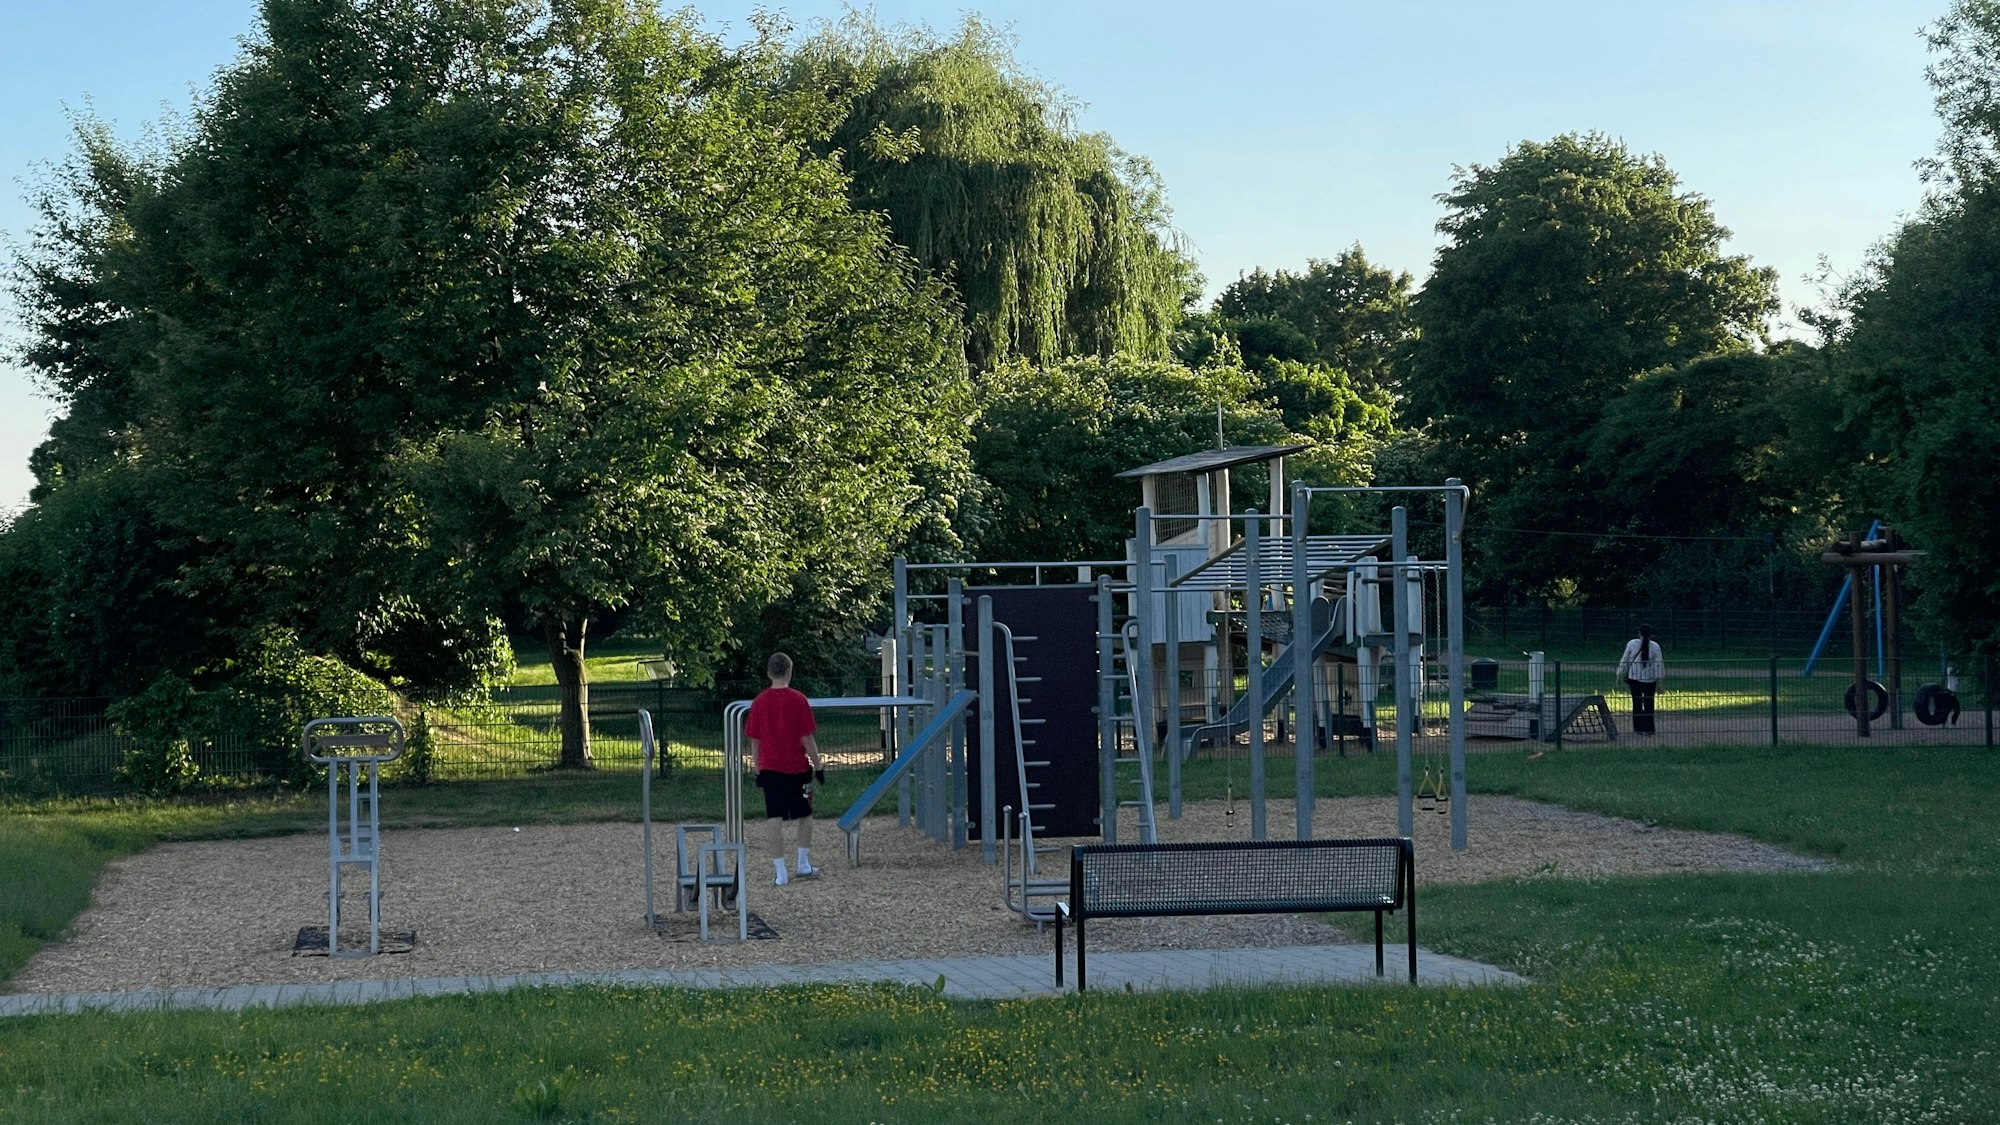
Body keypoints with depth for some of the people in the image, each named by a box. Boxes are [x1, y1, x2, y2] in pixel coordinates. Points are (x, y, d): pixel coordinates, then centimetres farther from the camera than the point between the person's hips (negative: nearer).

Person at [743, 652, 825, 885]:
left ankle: (781, 872, -4)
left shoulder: (759, 702, 0)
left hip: (770, 769, 2)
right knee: (805, 815, 17)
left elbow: (754, 741, 4)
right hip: (797, 767, -2)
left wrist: (758, 770, 14)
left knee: (775, 821, 0)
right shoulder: (798, 700, -9)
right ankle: (804, 864, 21)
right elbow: (807, 738, -9)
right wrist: (818, 766, 0)